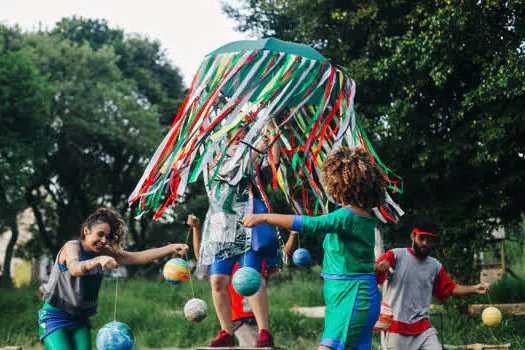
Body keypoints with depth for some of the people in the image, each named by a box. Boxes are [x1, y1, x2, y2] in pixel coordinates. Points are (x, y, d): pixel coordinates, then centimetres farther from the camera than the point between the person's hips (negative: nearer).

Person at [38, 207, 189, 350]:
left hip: (80, 320, 6)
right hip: (55, 317, -6)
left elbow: (139, 257, -6)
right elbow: (74, 269, -39)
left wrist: (171, 248, -17)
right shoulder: (71, 247, -16)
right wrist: (99, 260, -58)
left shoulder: (103, 252, 1)